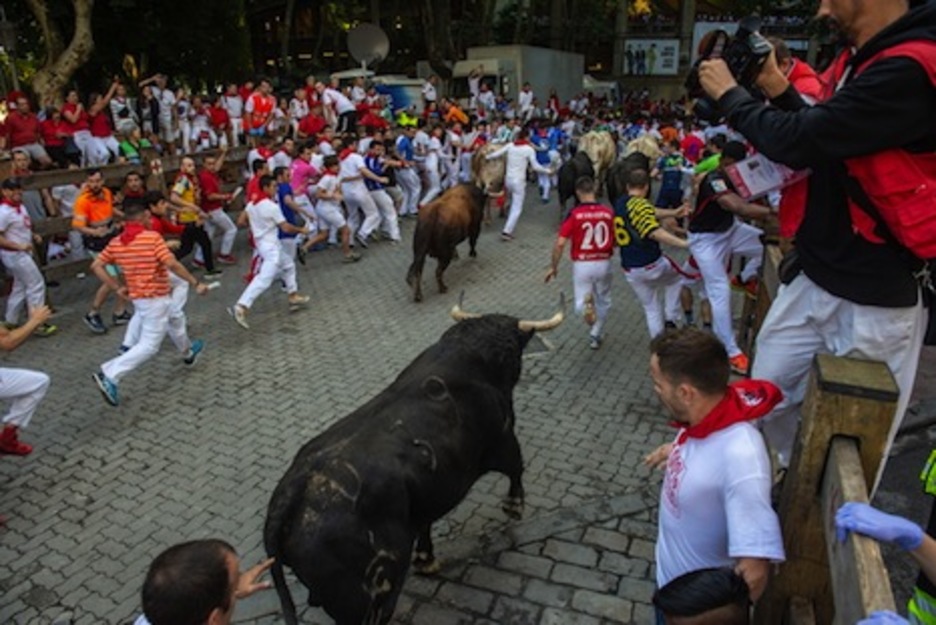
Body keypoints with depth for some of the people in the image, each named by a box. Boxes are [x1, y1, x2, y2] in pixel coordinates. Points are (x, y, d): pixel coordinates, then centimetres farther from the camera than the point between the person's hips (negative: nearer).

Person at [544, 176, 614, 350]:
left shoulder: (574, 214, -10)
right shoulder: (608, 212, -4)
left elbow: (560, 244, -13)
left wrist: (553, 267, 0)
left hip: (582, 265, -2)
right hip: (603, 263, 2)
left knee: (580, 303, 13)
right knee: (603, 302, 23)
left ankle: (586, 304, -22)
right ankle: (595, 336, 28)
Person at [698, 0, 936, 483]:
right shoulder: (860, 59, 8)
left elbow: (798, 142, -24)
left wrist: (729, 94, -7)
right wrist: (779, 90, 1)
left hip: (872, 298, -9)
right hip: (812, 276, 9)